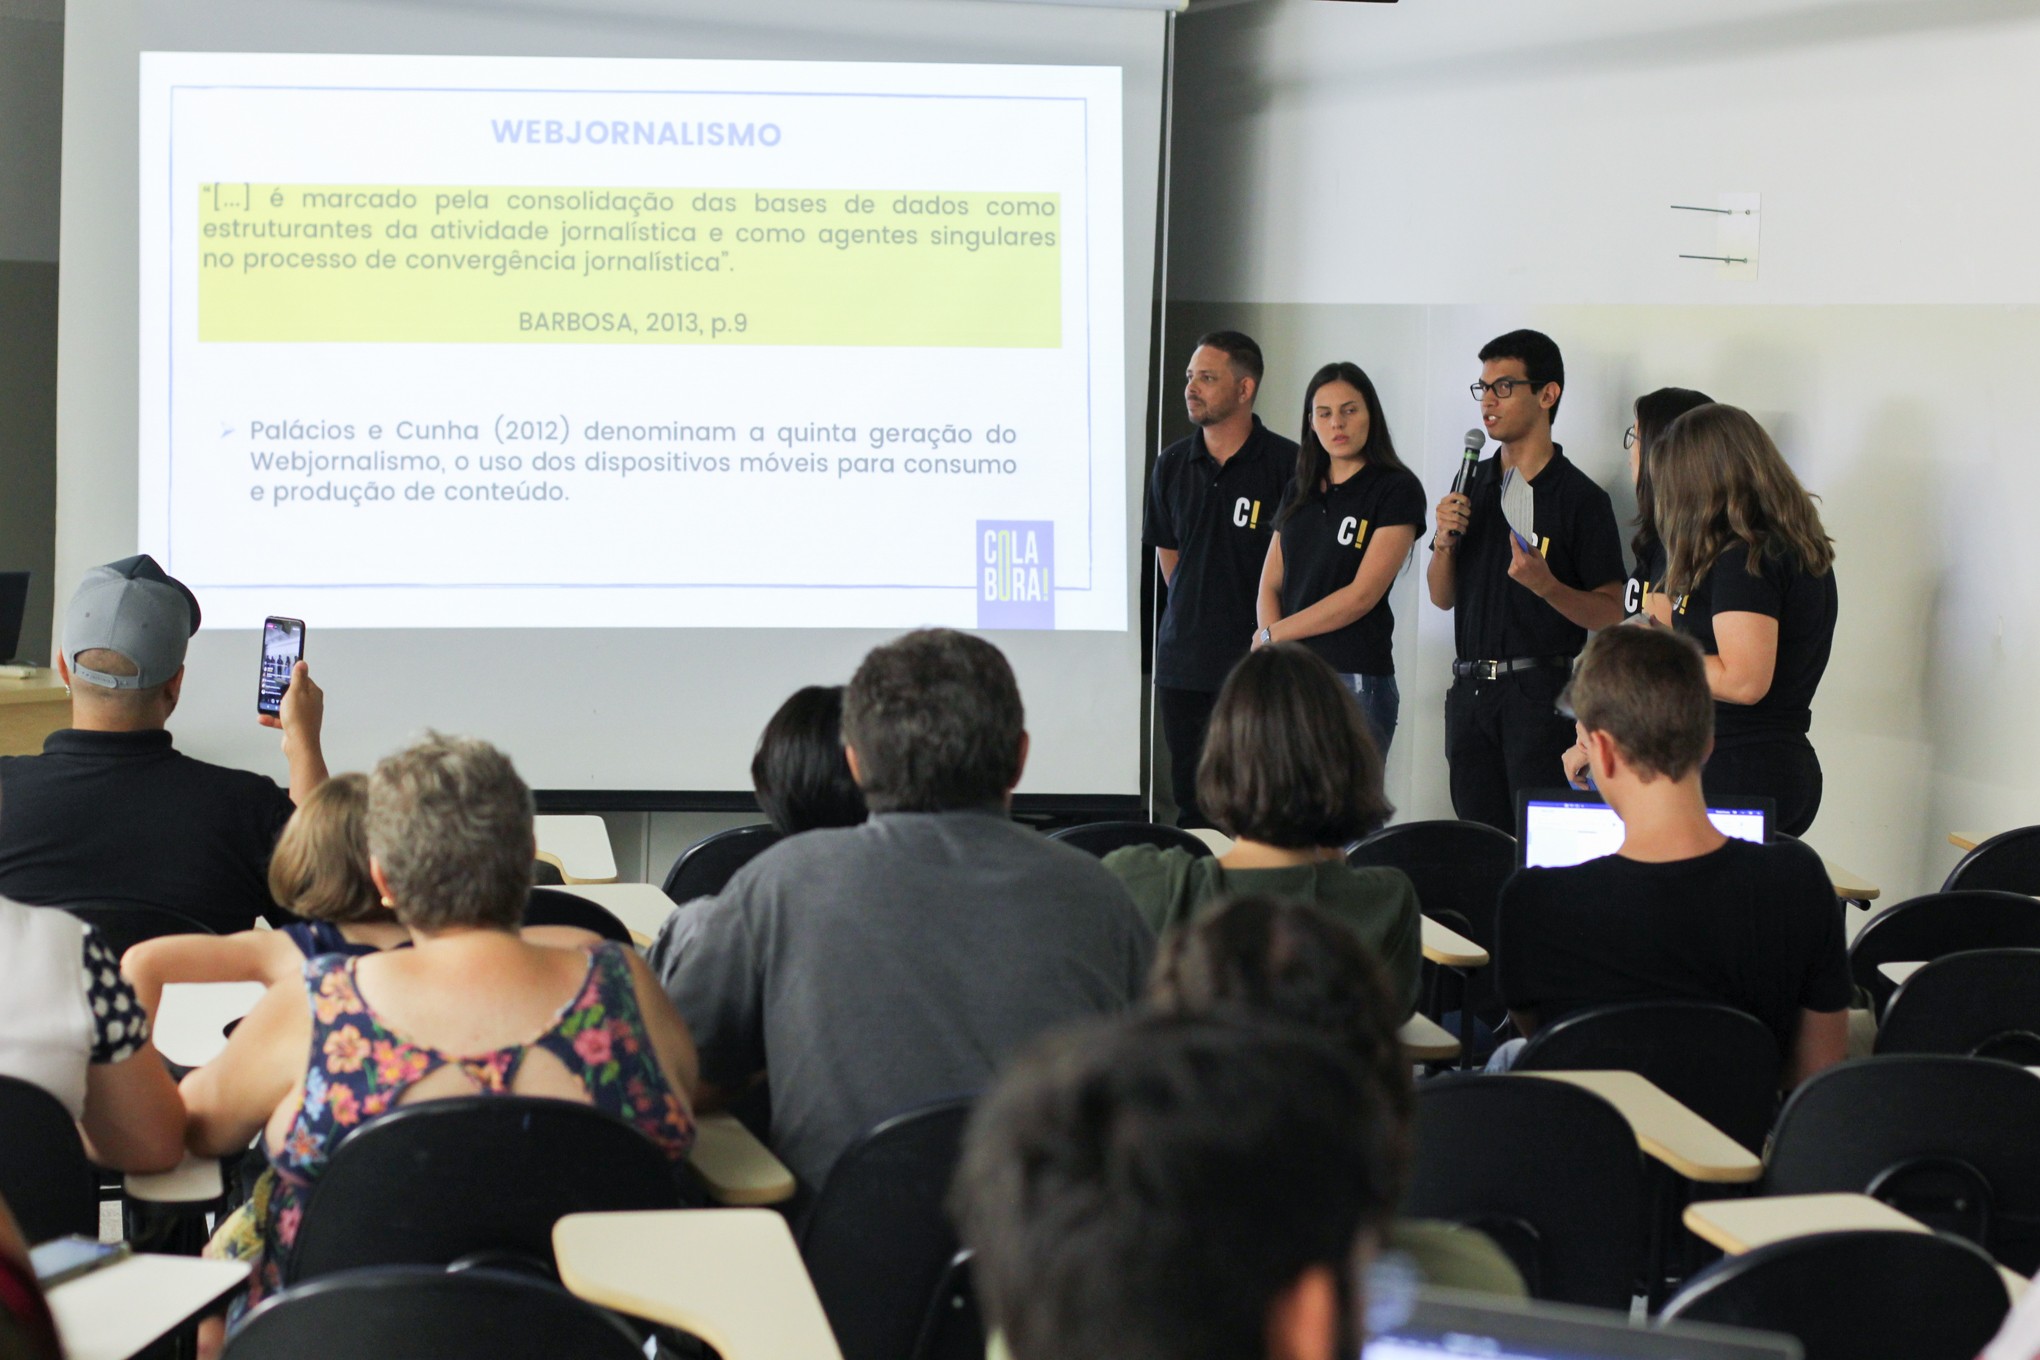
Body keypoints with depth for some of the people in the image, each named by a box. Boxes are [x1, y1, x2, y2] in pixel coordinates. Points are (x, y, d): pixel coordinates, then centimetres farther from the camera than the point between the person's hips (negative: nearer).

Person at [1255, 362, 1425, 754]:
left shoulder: (1397, 490, -2)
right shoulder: (1299, 491, 17)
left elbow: (1361, 596, -9)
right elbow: (1270, 585, 14)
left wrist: (1272, 634, -3)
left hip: (1356, 677, -5)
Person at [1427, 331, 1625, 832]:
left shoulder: (1580, 498, -5)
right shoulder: (1474, 484, 13)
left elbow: (1610, 614, -7)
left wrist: (1546, 586, -23)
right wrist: (1444, 540, -2)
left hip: (1541, 693, -6)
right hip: (1471, 691, 6)